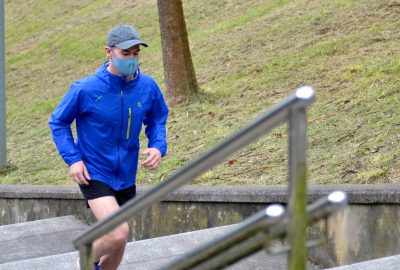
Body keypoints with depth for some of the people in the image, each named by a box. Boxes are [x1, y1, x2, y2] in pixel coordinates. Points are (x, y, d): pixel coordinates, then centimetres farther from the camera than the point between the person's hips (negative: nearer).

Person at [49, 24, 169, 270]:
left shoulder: (148, 87, -8)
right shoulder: (86, 89, -18)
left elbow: (157, 120, 10)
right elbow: (58, 122, -4)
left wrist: (158, 147, -10)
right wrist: (73, 159, -14)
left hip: (126, 176, 5)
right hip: (94, 174, -5)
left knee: (121, 237, 17)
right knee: (118, 235, -21)